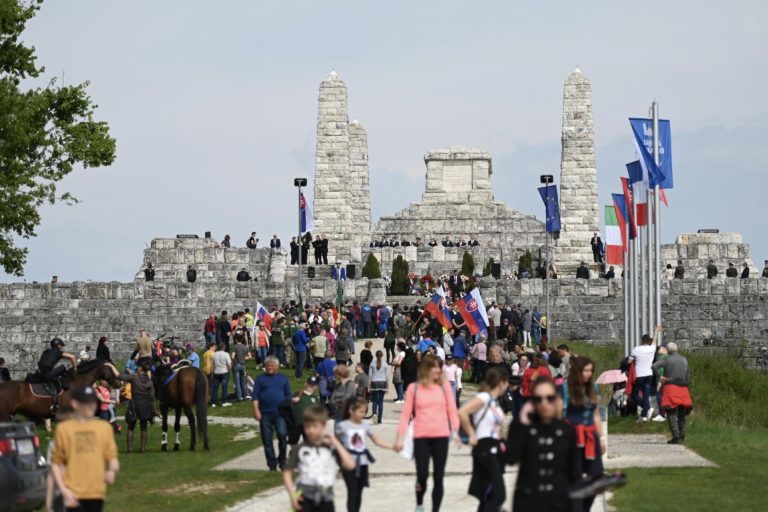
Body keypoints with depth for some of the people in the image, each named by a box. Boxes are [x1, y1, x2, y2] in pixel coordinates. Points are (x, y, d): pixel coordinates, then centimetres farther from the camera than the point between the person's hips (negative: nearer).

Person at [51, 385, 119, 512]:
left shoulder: (104, 427, 10)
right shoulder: (63, 429, 3)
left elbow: (112, 457, 10)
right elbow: (56, 462, 4)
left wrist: (113, 470, -13)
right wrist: (63, 490, -6)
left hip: (97, 492, 3)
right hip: (73, 494, -3)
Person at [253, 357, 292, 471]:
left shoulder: (283, 379, 14)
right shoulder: (260, 379, 11)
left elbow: (288, 396, 17)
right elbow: (255, 396, 5)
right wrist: (256, 410, -7)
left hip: (280, 413, -1)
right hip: (265, 413, 1)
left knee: (282, 434, -19)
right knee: (267, 440, 1)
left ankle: (282, 460, -3)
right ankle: (272, 464, 9)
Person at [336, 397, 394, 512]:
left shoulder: (365, 425, 4)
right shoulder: (342, 426, -5)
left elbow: (377, 441, 9)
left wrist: (393, 447, 1)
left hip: (362, 463, 4)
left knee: (359, 492, 10)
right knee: (352, 492, -8)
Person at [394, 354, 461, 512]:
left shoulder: (444, 386, 5)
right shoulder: (414, 388, 3)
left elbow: (452, 410, 5)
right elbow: (406, 414, 5)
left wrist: (455, 431, -7)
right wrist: (400, 437, -1)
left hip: (441, 437, 1)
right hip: (421, 437, -1)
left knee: (438, 477, 3)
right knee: (422, 476, -7)